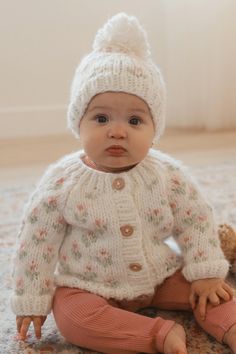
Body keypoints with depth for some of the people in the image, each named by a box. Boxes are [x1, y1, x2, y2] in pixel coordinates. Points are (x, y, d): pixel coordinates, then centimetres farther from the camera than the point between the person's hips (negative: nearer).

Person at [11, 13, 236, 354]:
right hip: (86, 287, -2)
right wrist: (32, 302, -6)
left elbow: (197, 223, -1)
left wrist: (205, 275, -6)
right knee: (72, 316, -29)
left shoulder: (169, 175, -13)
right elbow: (36, 243, -10)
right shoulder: (61, 182, -18)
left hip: (160, 276, 2)